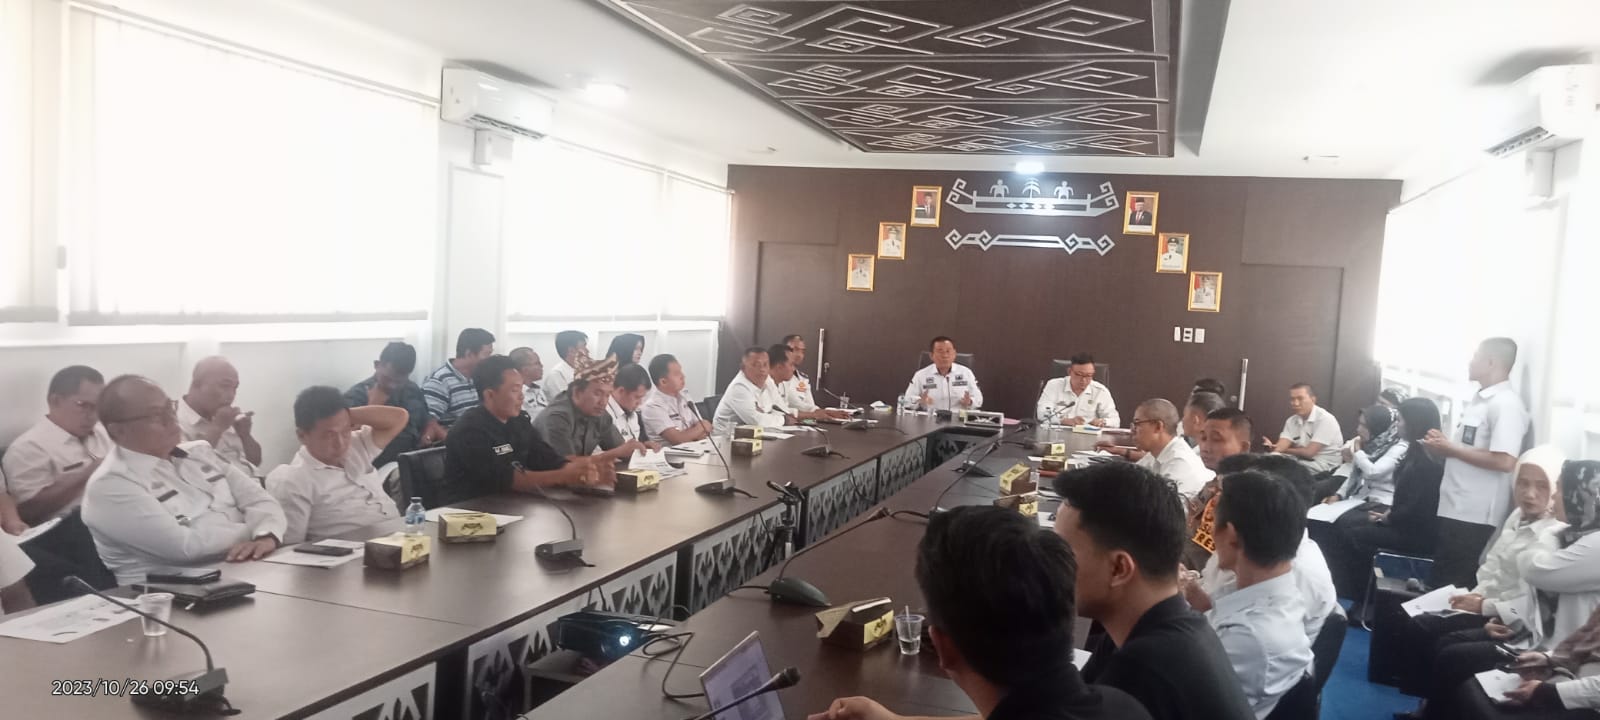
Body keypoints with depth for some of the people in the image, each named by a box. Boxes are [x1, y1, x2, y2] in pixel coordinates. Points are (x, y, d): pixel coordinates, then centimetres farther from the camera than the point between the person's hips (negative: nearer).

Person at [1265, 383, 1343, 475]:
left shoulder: (1325, 419, -14)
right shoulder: (1291, 421, 7)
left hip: (1324, 468, -6)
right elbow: (1280, 447, -7)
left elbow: (1309, 452, -18)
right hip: (1301, 462, 6)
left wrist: (1285, 450, -3)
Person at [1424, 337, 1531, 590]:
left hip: (1475, 517, -9)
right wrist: (1443, 444, 7)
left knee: (1454, 588, -2)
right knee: (1439, 583, 15)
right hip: (1455, 509, 9)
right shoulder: (1478, 400, 15)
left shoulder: (1506, 404, -15)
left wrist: (1451, 449, -16)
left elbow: (1504, 461, -24)